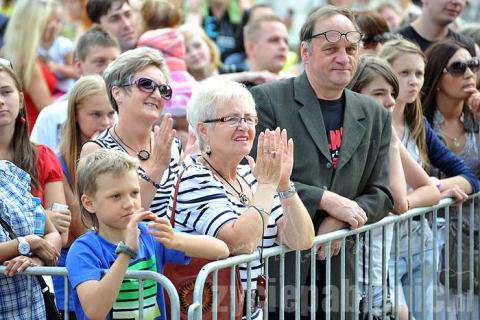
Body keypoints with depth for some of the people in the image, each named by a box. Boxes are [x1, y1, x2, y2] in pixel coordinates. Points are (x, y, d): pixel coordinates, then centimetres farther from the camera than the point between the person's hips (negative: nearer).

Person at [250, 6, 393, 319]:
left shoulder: (376, 116, 12)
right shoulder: (267, 100, -4)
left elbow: (381, 194, 10)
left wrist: (339, 221, -9)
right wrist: (327, 200, -16)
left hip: (339, 268, 4)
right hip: (276, 266, -4)